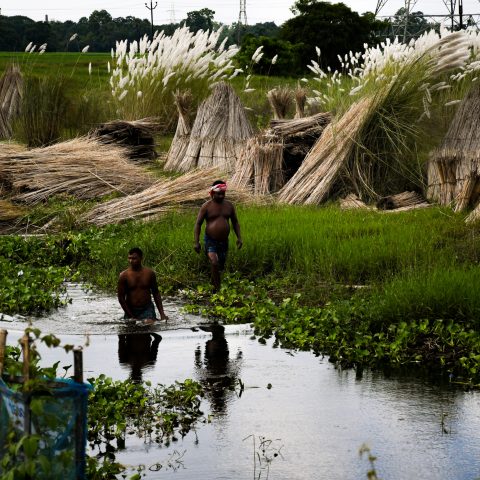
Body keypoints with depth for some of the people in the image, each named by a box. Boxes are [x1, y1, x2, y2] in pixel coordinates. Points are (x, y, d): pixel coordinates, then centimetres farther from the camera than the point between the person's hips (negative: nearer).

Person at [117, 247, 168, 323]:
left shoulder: (149, 273, 1)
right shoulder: (124, 275, -5)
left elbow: (156, 294, 11)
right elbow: (121, 297, -3)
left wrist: (162, 313, 5)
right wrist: (131, 317, -7)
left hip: (147, 309, 0)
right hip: (131, 311, 0)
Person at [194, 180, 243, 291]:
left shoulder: (229, 205, 6)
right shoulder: (207, 206, -6)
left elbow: (235, 222, 17)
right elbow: (198, 224, -5)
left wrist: (239, 237, 7)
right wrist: (196, 242, -12)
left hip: (224, 241, 5)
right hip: (210, 240, -5)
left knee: (220, 266, 12)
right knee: (214, 263, -24)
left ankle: (213, 283, 36)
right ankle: (217, 289, -19)